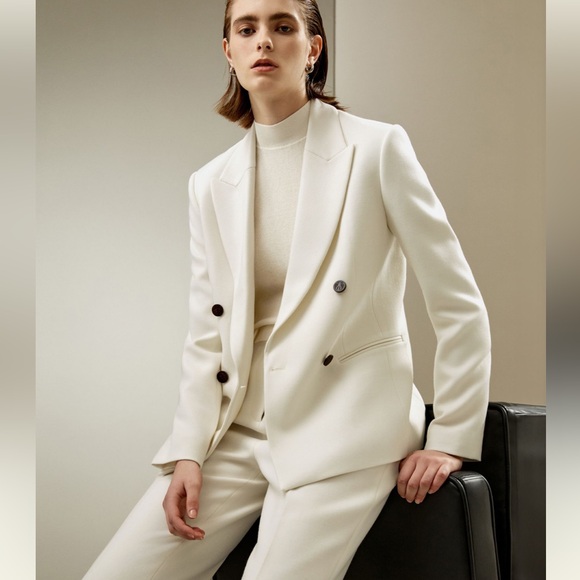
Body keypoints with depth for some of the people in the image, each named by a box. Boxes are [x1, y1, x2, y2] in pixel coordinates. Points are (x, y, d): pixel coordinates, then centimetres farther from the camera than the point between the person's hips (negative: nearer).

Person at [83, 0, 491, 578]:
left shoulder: (377, 148, -4)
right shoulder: (210, 184, 10)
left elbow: (458, 303, -2)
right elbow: (206, 335, 10)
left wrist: (452, 440, -3)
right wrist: (188, 452, -1)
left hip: (345, 424, -4)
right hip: (239, 428, 4)